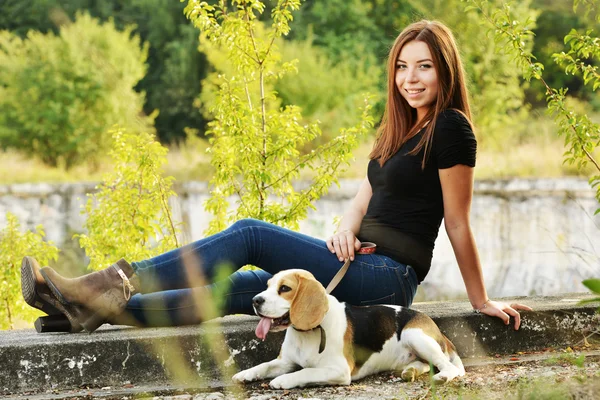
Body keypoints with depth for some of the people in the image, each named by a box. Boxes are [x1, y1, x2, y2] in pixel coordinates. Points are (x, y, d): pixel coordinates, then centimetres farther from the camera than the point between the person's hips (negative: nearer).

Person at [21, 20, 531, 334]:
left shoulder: (451, 130, -9)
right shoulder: (396, 131, 18)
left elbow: (459, 225, -7)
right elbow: (364, 200, 15)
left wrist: (482, 301, -4)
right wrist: (345, 232, -7)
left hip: (390, 276, -8)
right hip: (362, 265, 8)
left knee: (249, 235, -18)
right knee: (243, 288, -7)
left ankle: (121, 284, -23)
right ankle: (101, 305, -16)